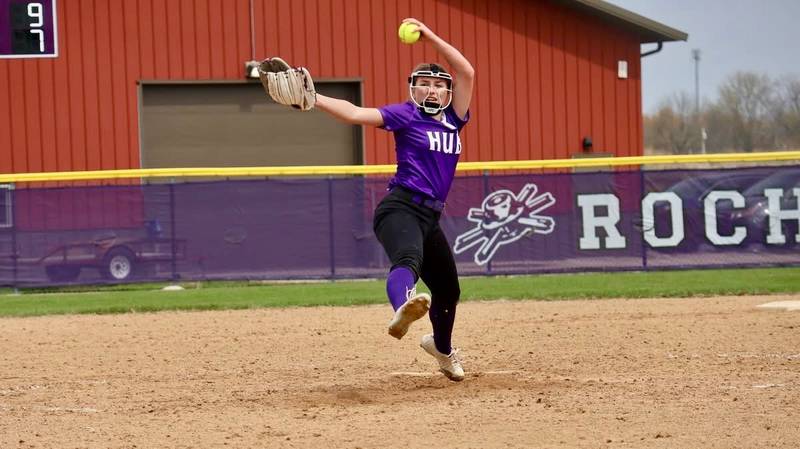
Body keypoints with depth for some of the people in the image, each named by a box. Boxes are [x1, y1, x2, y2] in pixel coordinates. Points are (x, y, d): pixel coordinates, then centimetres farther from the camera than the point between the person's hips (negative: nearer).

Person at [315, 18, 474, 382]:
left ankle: (442, 349, 47)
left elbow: (467, 72, 9)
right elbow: (356, 114, -13)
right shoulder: (405, 115, 0)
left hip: (430, 218, 7)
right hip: (400, 208, -7)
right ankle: (403, 308, -72)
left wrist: (431, 38, 7)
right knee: (408, 260, -39)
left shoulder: (452, 120, 16)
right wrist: (311, 99, -27)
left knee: (448, 289, 19)